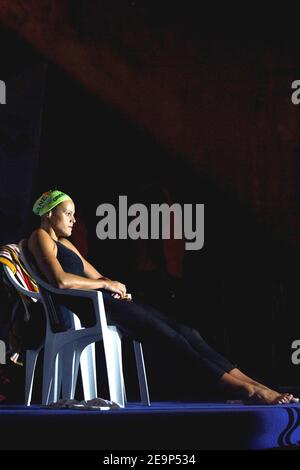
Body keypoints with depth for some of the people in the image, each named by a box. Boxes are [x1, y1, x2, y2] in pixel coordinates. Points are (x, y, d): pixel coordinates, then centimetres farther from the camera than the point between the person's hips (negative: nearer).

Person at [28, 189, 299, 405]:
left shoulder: (65, 243, 28)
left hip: (100, 302, 9)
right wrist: (106, 284, -8)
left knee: (183, 331, -5)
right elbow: (61, 280, -19)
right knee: (170, 334, -17)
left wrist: (110, 285, 2)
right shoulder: (40, 238, -1)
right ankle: (241, 387, -17)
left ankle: (248, 384, -10)